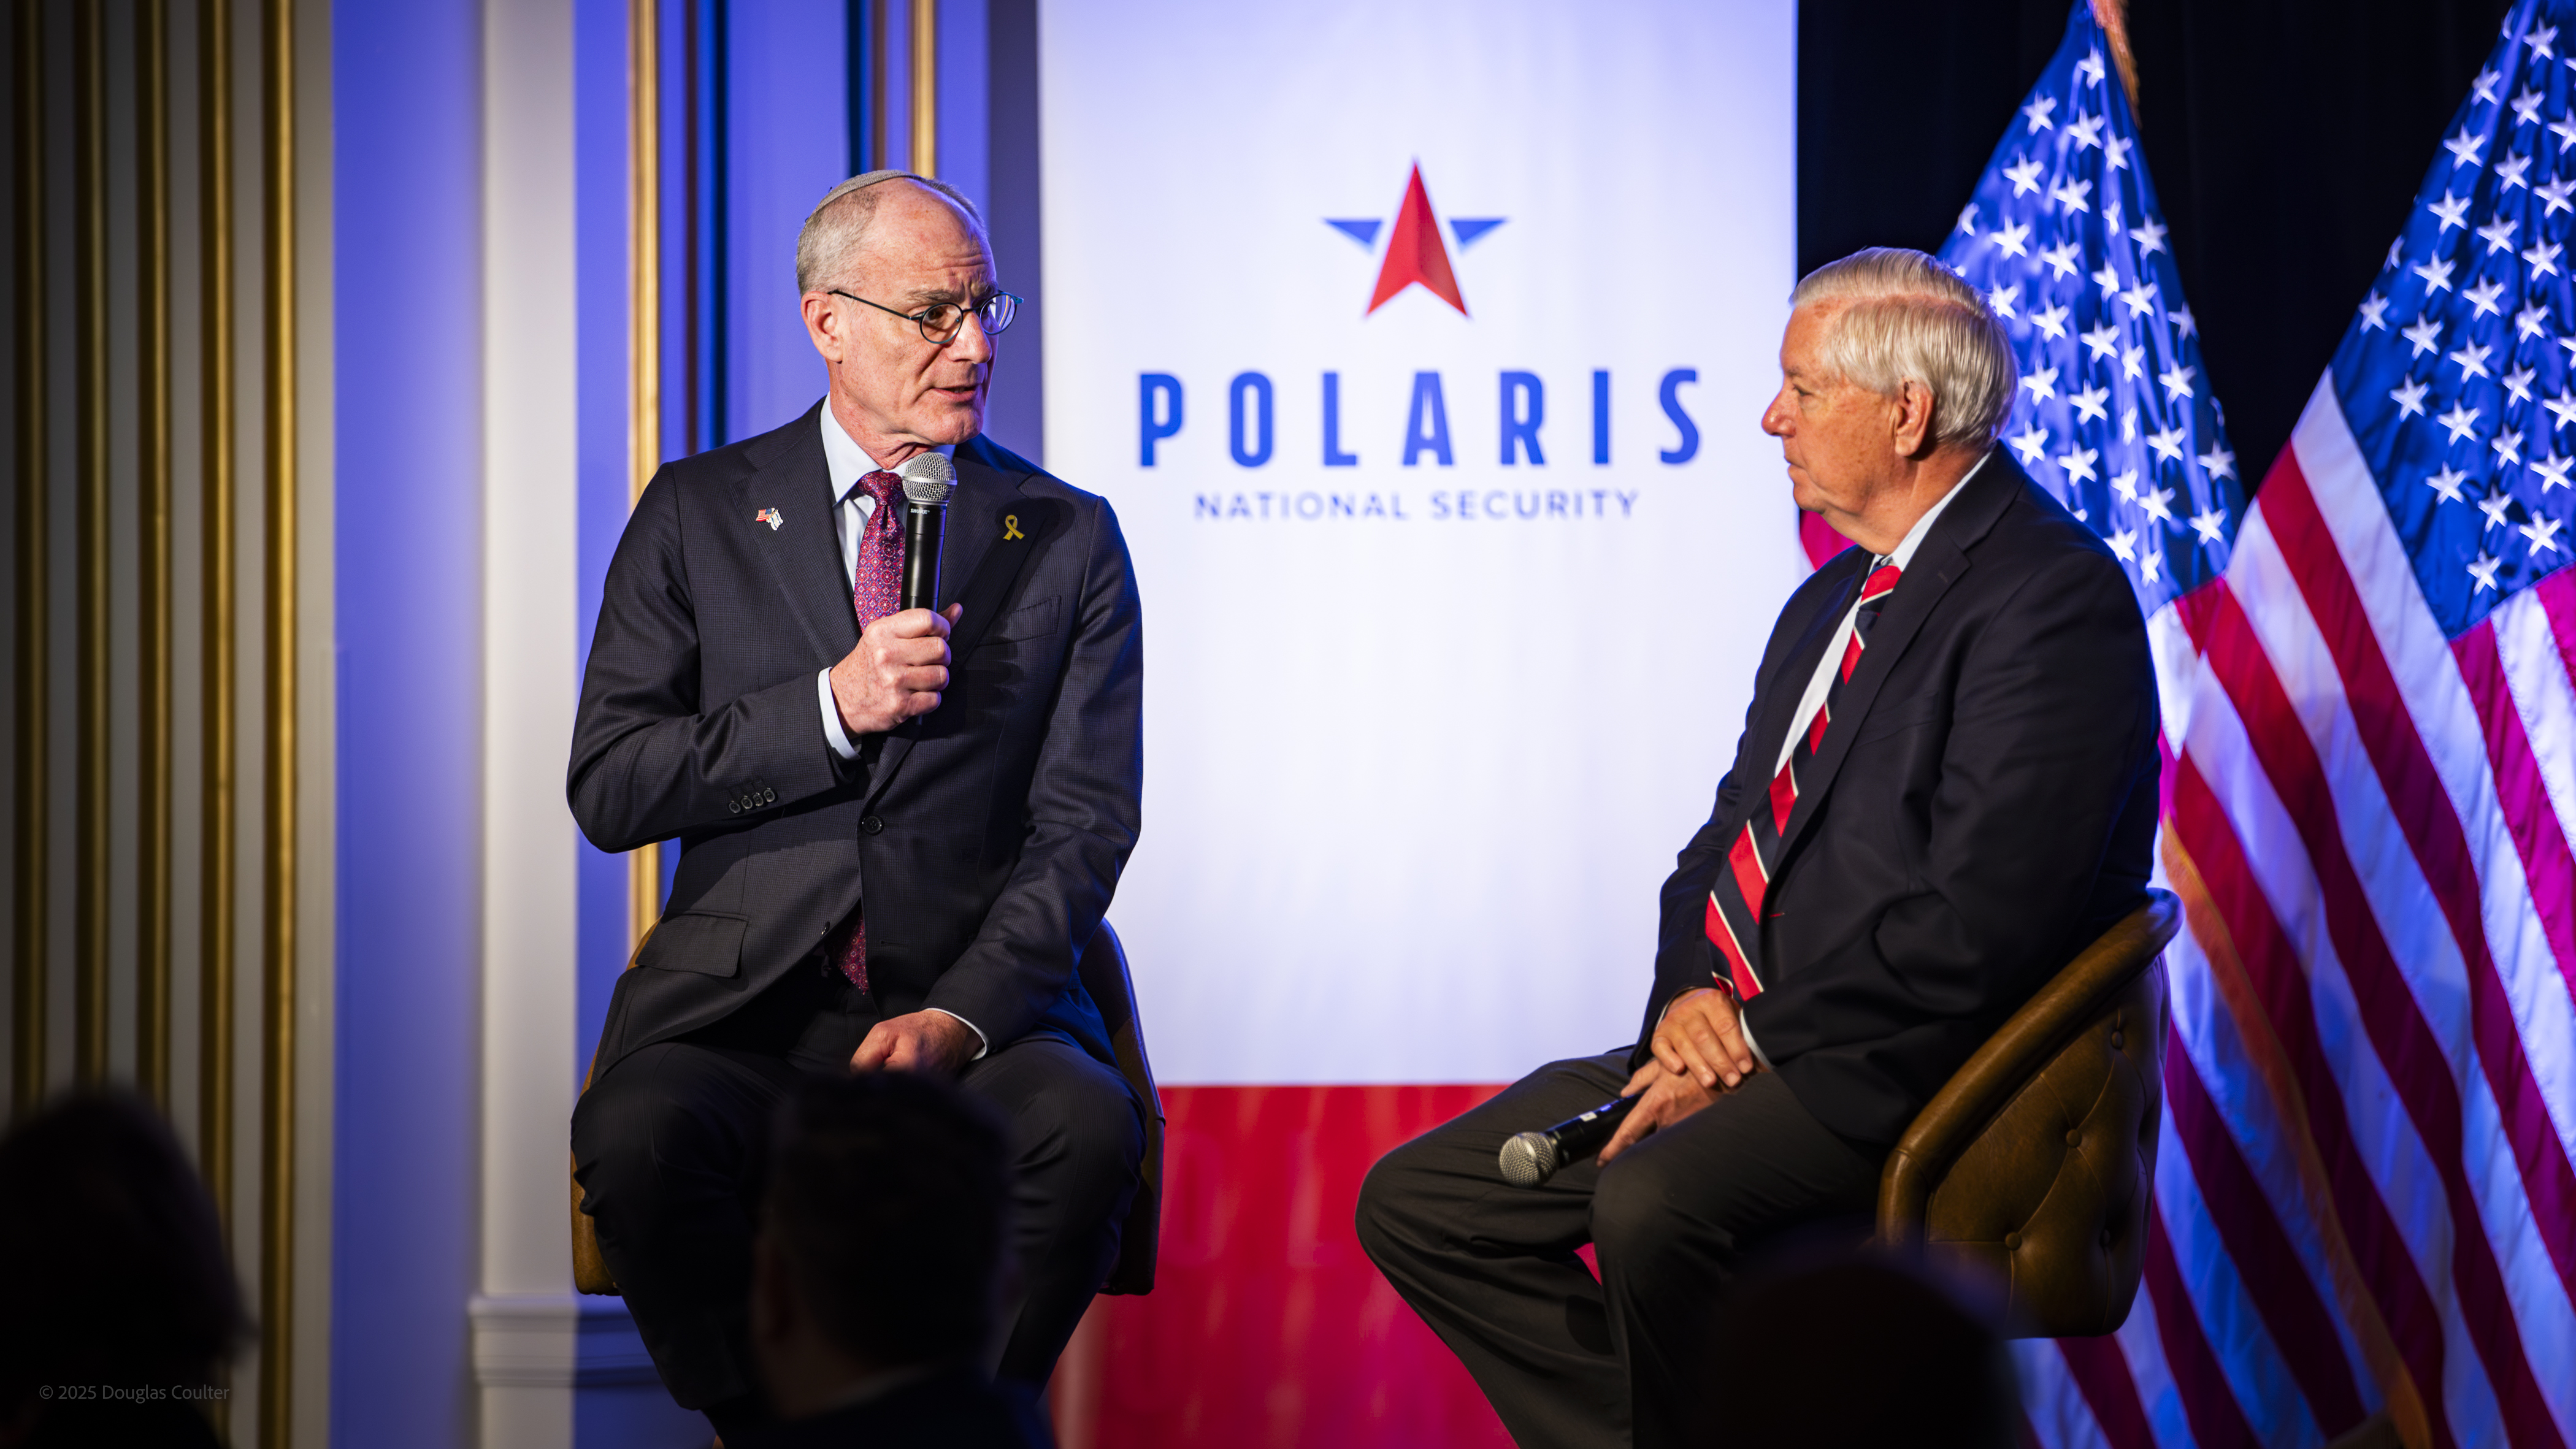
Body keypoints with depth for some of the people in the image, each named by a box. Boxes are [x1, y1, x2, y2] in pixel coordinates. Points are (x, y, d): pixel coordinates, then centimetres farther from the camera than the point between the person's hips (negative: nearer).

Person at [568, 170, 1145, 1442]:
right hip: (741, 1000, 0)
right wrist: (830, 708, -12)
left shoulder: (1068, 540, 9)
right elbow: (608, 788, 2)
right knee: (641, 1135, -32)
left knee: (1086, 1130, -32)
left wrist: (963, 1014, -15)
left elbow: (1085, 824, 2)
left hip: (978, 1005, 0)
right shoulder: (699, 515, 9)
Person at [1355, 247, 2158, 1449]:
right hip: (1735, 1038, 10)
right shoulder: (1835, 599, 19)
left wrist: (1754, 1041, -15)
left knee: (1653, 1204, -35)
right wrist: (1691, 994, -1)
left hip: (1898, 1076, -10)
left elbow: (1975, 930, -20)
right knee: (1415, 1203, 2)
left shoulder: (2052, 596, -12)